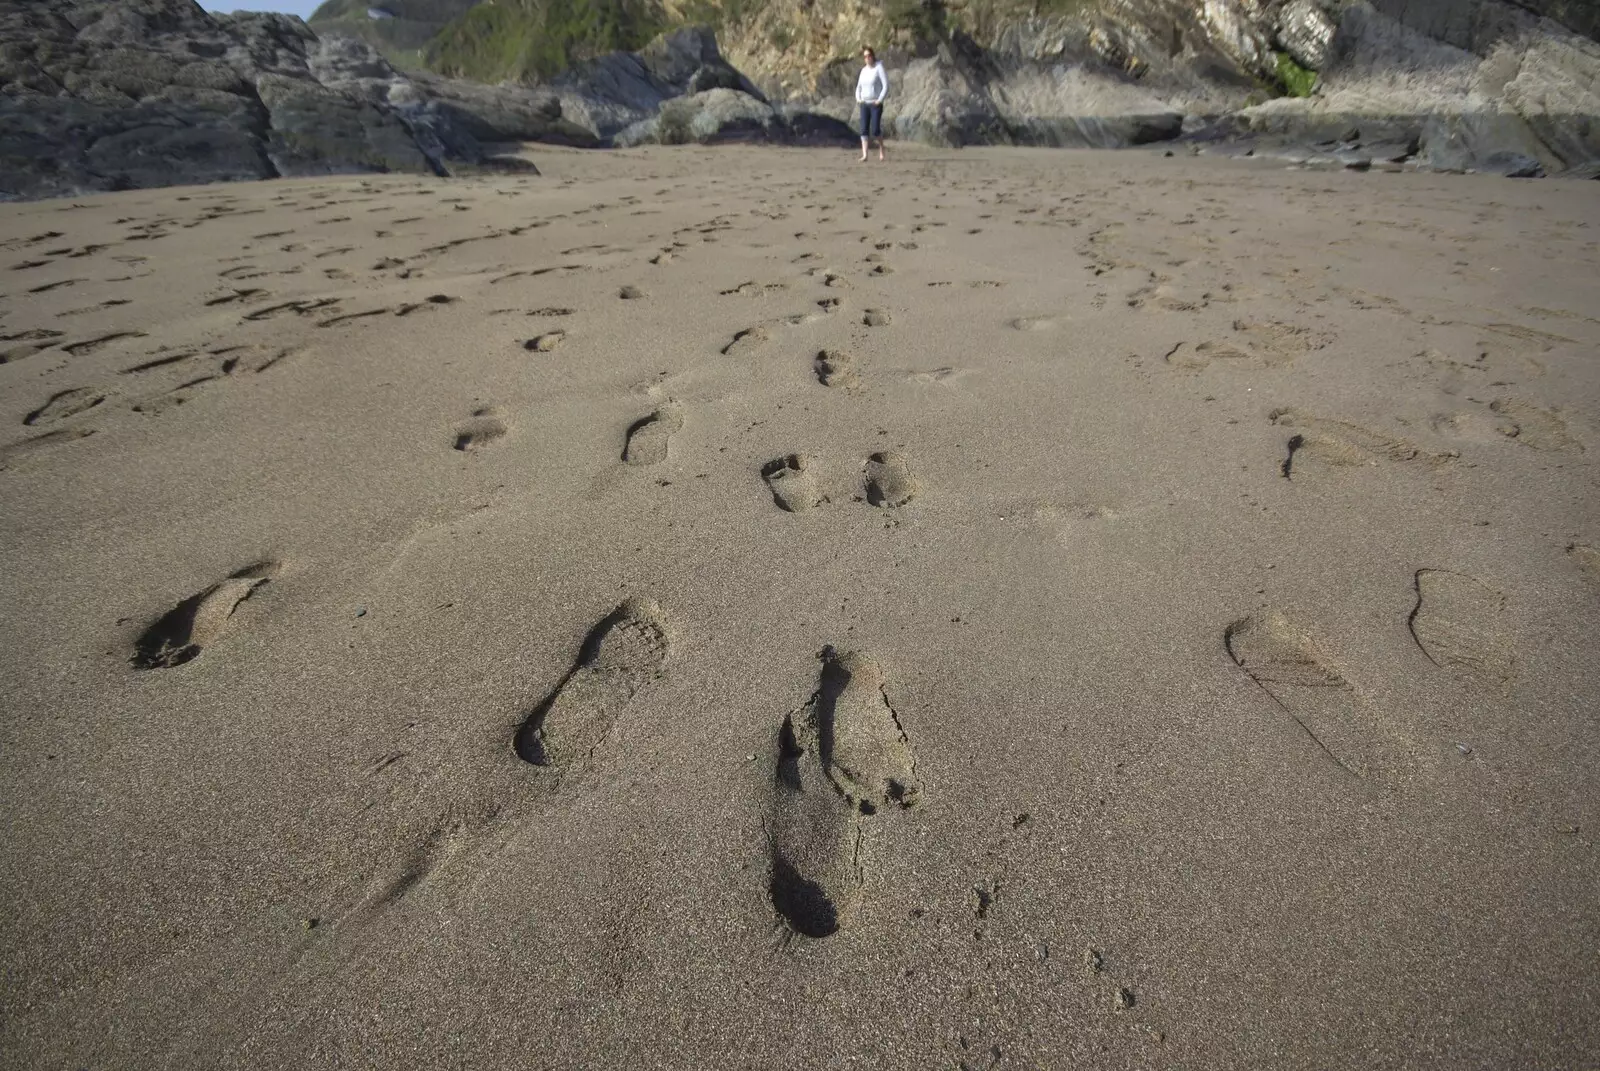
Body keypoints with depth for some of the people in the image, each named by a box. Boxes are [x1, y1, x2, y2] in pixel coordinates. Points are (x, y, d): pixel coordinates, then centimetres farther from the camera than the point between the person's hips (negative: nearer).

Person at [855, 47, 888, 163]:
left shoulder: (879, 68, -6)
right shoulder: (864, 70, 11)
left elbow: (886, 86, -11)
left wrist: (879, 100, -17)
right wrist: (858, 98, 4)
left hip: (876, 105, -5)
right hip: (864, 104, 5)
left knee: (875, 130, -11)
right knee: (864, 130, -5)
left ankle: (881, 147, 17)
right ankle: (864, 155, -7)